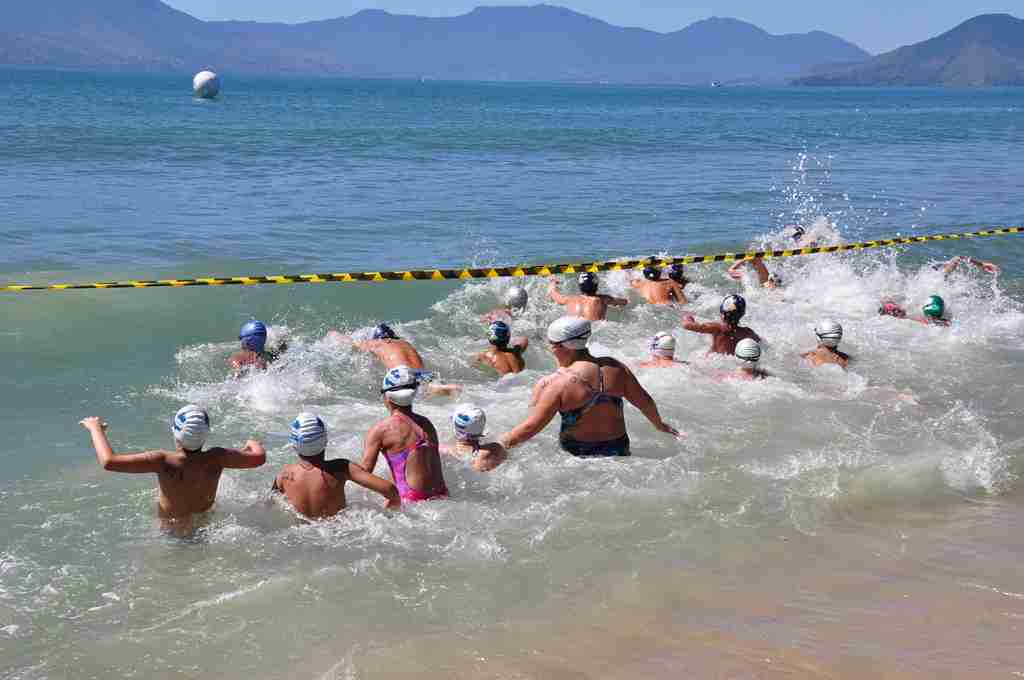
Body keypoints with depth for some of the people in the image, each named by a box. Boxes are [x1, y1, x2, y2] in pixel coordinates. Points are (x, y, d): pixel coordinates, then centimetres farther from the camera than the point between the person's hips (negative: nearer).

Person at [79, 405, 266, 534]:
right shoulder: (216, 459, -22)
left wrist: (96, 429, -15)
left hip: (172, 533, -3)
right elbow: (259, 457, -14)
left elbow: (108, 461, -32)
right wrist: (253, 443, 10)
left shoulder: (163, 462, -29)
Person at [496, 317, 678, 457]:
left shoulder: (560, 383, -14)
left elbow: (531, 427, -13)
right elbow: (645, 401, 9)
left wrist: (499, 444, -1)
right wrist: (659, 424, 28)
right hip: (618, 450, 5)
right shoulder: (615, 368, -1)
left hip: (577, 453, -5)